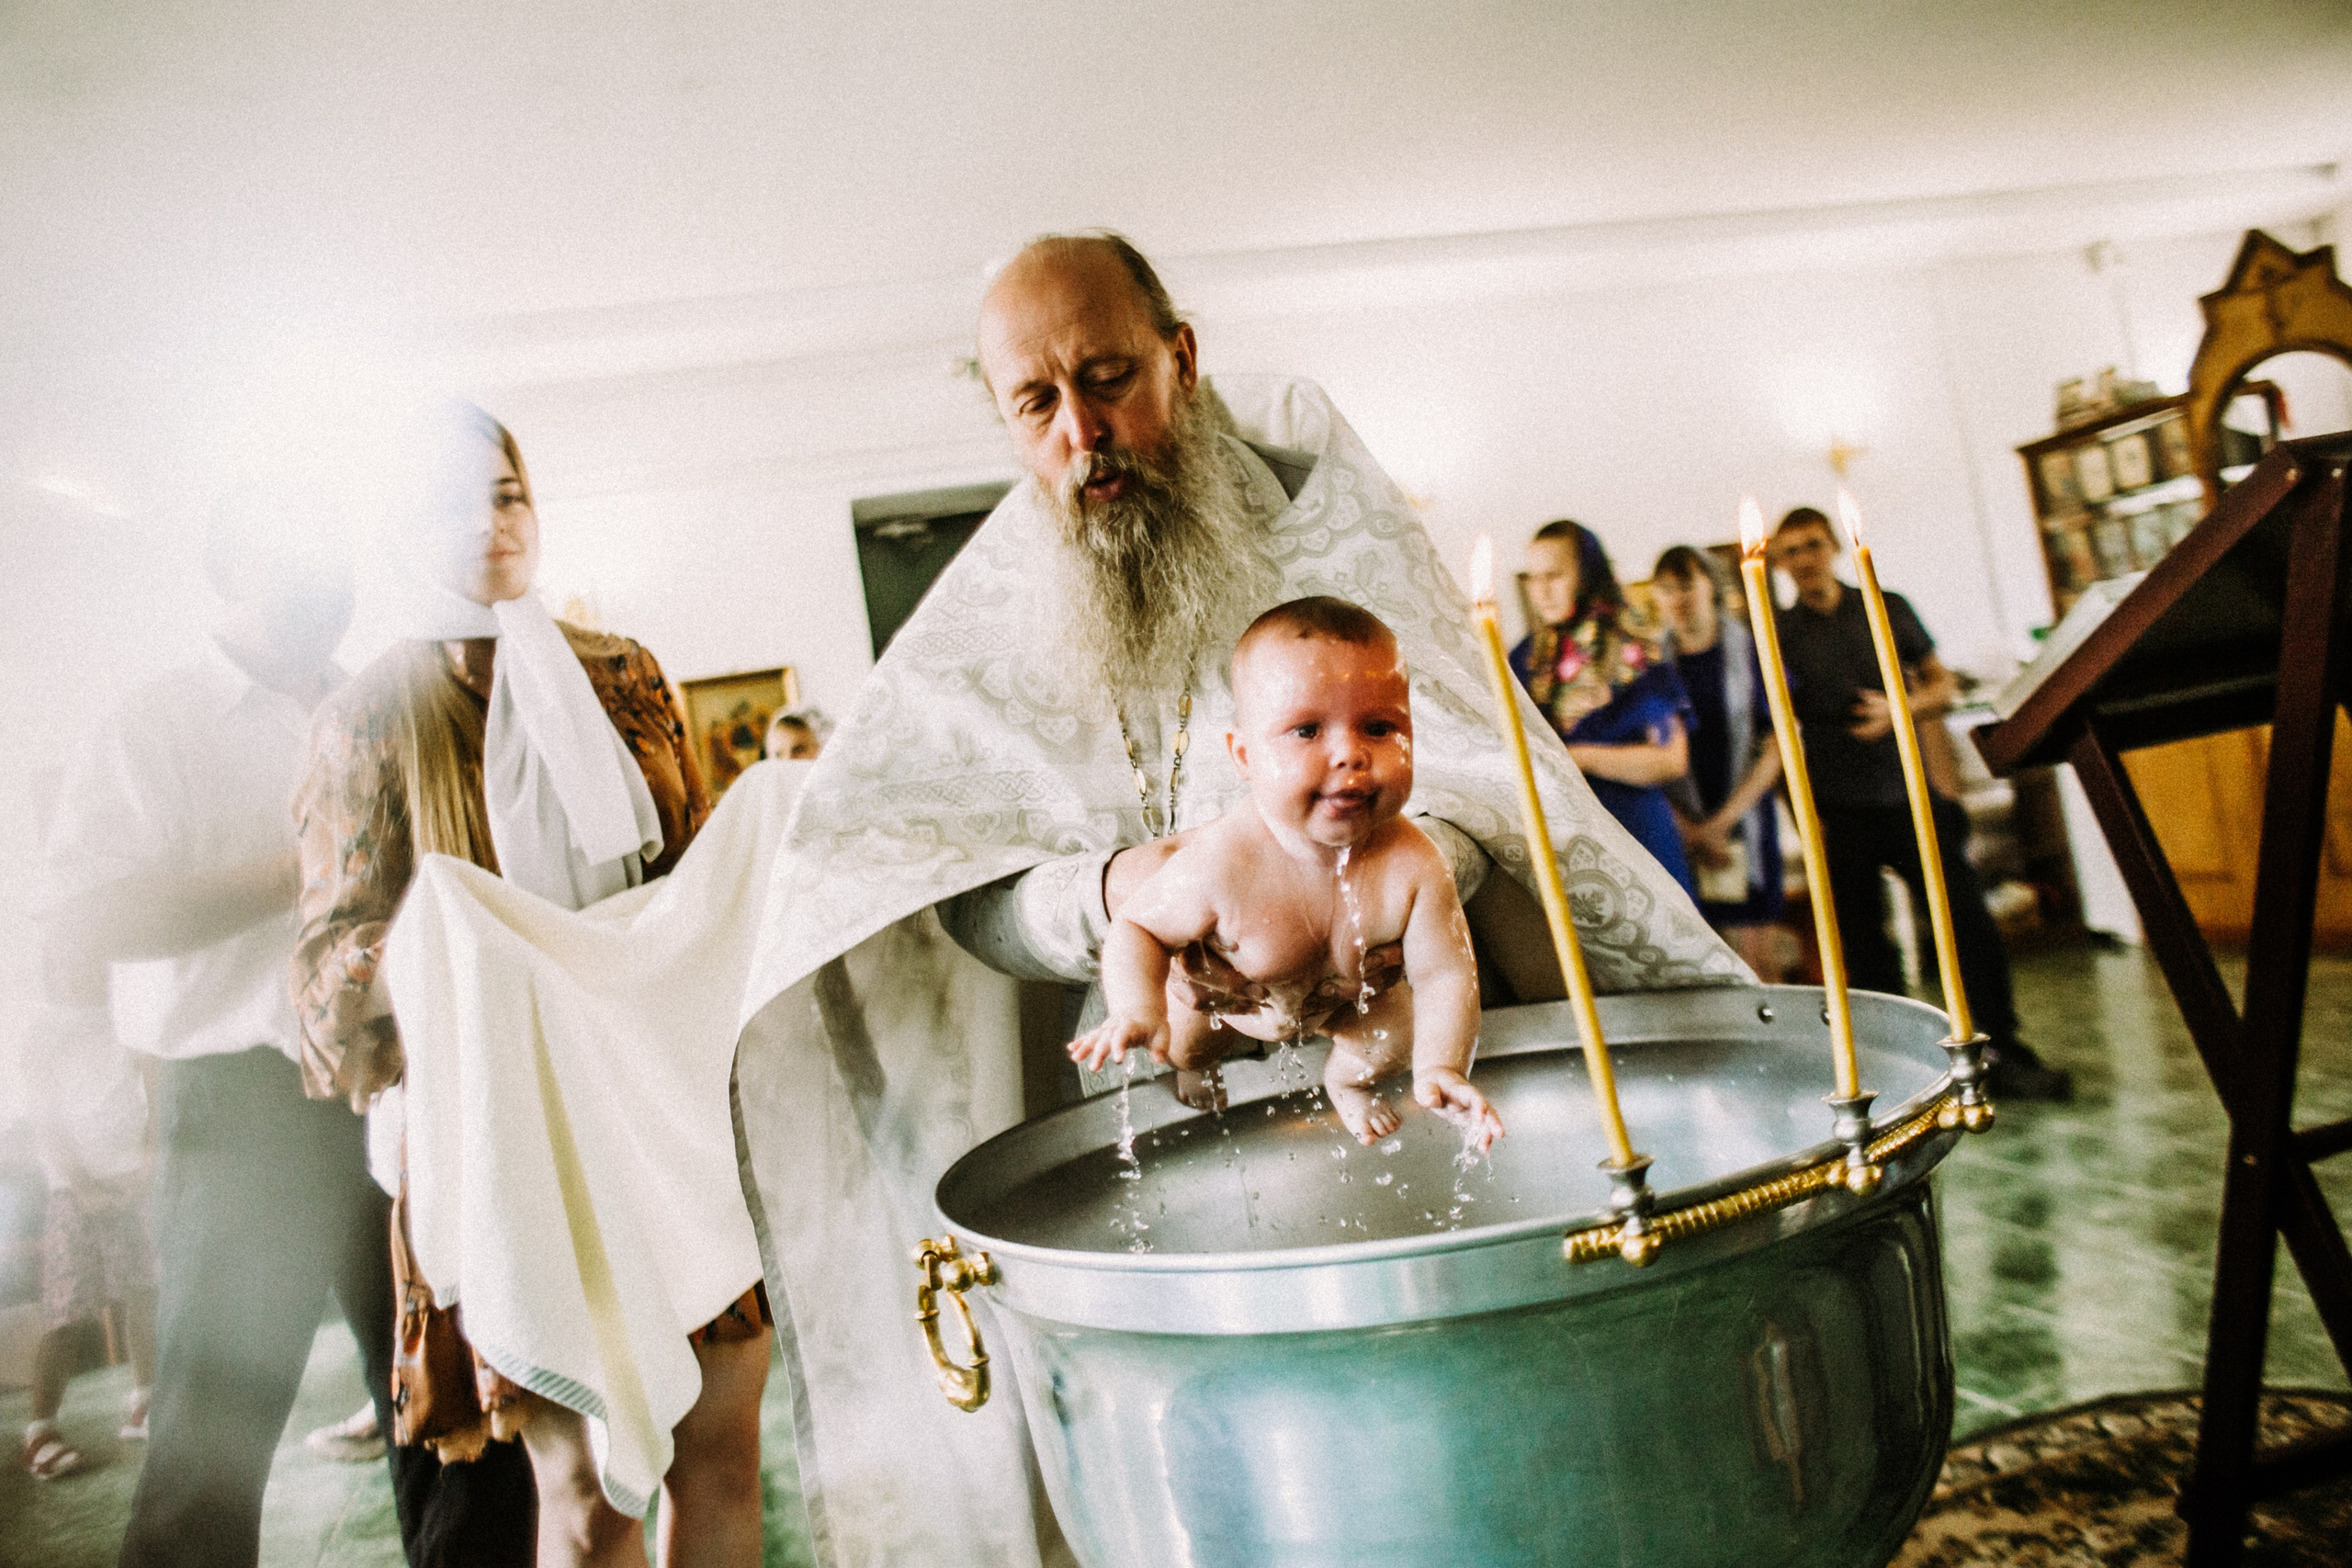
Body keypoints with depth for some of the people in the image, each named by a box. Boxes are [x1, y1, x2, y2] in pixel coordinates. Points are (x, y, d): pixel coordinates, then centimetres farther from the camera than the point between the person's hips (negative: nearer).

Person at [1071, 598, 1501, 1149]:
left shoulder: (1412, 866, -39)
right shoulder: (1220, 865, -45)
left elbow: (1444, 973, -29)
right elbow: (1138, 927, -29)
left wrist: (1440, 1068, -44)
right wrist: (1139, 1010, -46)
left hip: (1350, 996, 2)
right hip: (1228, 993, -1)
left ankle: (1346, 1076, 44)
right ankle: (1199, 1069, 56)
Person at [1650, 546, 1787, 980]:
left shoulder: (1750, 650, 2)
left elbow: (1775, 748, 0)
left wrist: (1721, 822, -7)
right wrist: (1690, 830, -8)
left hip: (1745, 819, 0)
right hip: (1681, 828, 0)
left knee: (1757, 953, -1)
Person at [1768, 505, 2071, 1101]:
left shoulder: (1888, 609, 7)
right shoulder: (1778, 635, 3)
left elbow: (1945, 687, 10)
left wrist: (1898, 710, -10)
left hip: (1909, 795, 1)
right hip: (1838, 812, -1)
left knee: (1969, 919, -2)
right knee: (1864, 944, 4)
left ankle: (2005, 1053, 11)